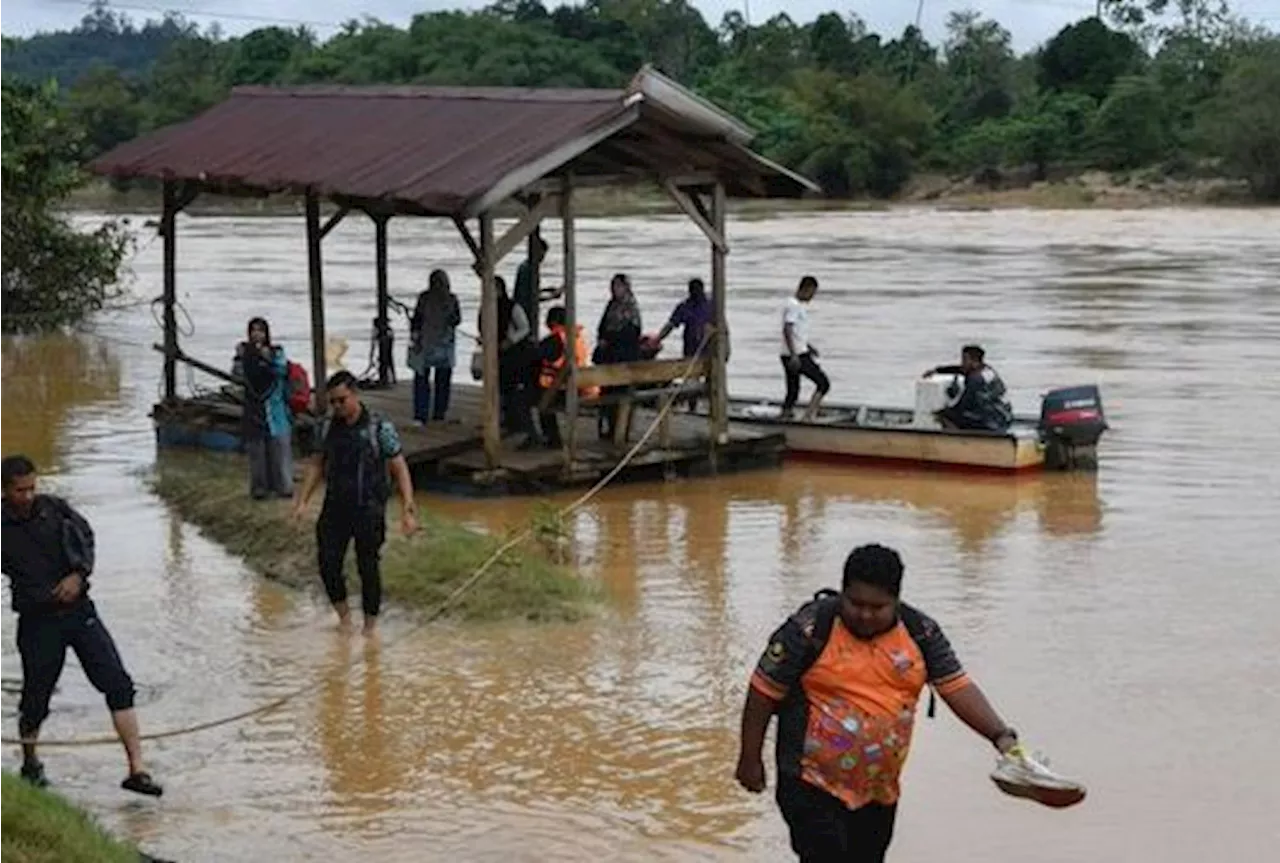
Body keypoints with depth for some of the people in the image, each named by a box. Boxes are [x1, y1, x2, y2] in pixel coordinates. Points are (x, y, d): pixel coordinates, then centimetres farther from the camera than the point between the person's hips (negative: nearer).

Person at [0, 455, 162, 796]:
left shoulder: (54, 508, -1)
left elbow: (86, 536, 12)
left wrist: (79, 575, -3)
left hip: (79, 610, 2)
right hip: (38, 621, -2)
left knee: (118, 684, -7)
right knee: (36, 698, 8)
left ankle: (137, 770, -7)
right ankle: (30, 763, 38)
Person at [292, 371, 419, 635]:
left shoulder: (379, 428, -12)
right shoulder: (327, 427, 2)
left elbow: (400, 469, -9)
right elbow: (318, 464, 14)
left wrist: (408, 510, -15)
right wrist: (302, 501, 8)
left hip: (368, 511, -4)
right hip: (335, 508, 4)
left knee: (368, 568, 4)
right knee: (328, 564, 1)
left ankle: (370, 625, 21)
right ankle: (343, 616, 22)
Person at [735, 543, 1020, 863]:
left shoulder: (920, 633, -1)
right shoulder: (810, 629, -14)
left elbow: (957, 687, -2)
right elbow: (764, 691, -7)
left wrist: (1001, 735, -16)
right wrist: (750, 760, -2)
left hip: (880, 791, 5)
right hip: (813, 788, -5)